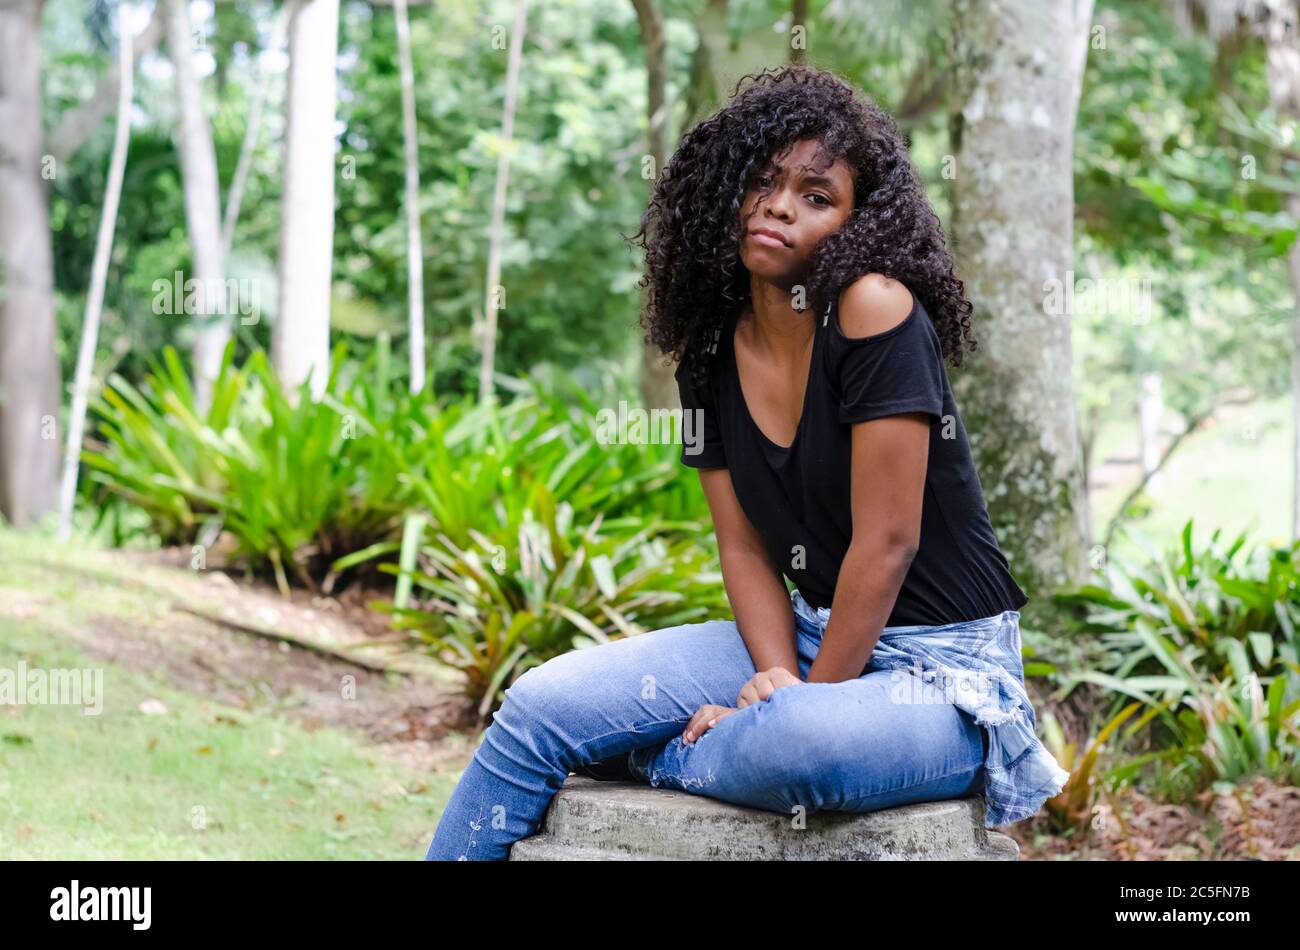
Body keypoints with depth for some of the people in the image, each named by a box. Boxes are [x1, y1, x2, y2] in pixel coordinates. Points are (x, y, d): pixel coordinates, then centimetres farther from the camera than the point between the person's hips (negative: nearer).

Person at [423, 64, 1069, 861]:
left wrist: (805, 702, -14)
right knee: (539, 707, -8)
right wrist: (778, 677, -15)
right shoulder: (714, 355, 5)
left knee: (793, 747, -39)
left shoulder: (875, 310, -18)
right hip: (811, 639, 6)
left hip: (942, 669, -6)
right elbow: (744, 547, 3)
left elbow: (887, 540, -19)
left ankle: (645, 764, -7)